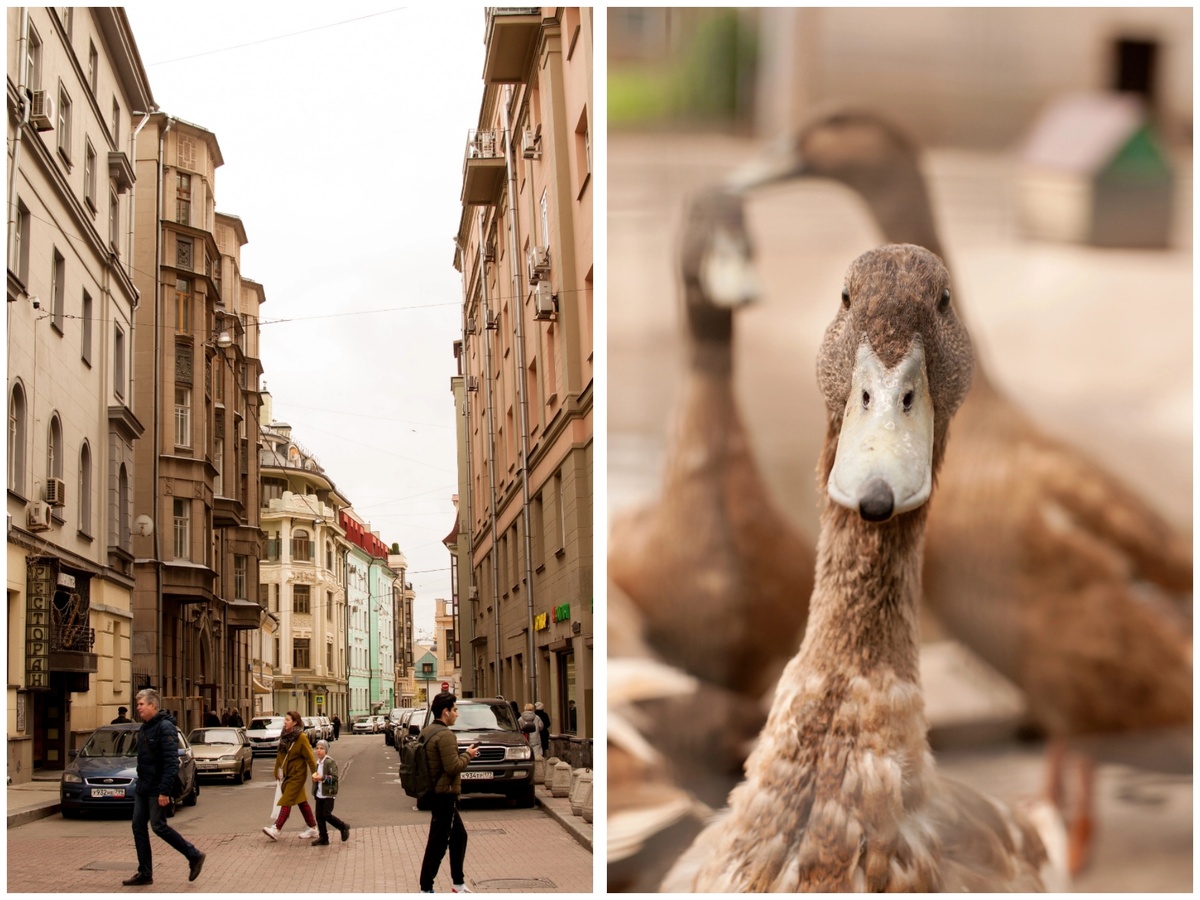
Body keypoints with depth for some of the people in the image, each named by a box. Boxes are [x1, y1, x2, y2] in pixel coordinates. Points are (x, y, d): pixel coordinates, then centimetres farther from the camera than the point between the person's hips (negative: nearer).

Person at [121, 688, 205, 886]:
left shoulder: (165, 728, -16)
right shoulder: (144, 728, 14)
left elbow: (171, 762, -21)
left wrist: (164, 791, -25)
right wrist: (141, 784, 18)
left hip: (157, 788, -9)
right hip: (143, 787, 9)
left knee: (158, 826, -7)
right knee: (138, 827, 5)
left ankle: (194, 856, 6)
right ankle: (145, 873, 9)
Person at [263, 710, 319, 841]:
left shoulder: (301, 738, -16)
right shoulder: (285, 736, 6)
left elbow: (309, 757, -15)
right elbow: (280, 755, 12)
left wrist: (315, 774, -15)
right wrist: (276, 771, 13)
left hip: (297, 775, -8)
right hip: (287, 774, 8)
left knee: (286, 802, -10)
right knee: (301, 801, 13)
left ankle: (276, 829, -12)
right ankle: (312, 828, 20)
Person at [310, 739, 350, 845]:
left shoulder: (330, 763, -12)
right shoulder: (317, 763, 12)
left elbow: (334, 777, -18)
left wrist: (322, 778, -26)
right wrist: (315, 777, 4)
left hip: (328, 794, -8)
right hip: (319, 794, 8)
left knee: (326, 815, -8)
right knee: (319, 816, 5)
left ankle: (344, 827, 13)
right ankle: (323, 837, 13)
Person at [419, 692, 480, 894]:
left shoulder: (427, 731, 11)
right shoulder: (444, 734, -20)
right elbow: (452, 767, -23)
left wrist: (463, 754, 12)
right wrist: (468, 755, -8)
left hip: (437, 792, 11)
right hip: (444, 794, -11)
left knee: (458, 836, 18)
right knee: (438, 843, -5)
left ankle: (458, 885, 24)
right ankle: (426, 889, -1)